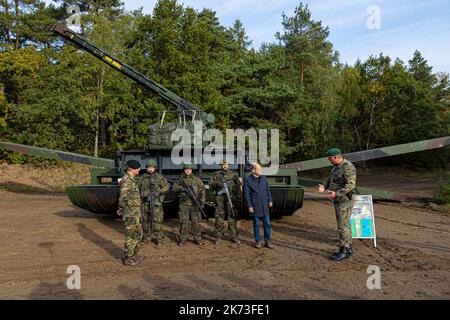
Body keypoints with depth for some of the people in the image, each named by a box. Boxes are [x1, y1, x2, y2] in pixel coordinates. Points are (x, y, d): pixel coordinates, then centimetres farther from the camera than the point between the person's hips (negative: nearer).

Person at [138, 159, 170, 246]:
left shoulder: (159, 177, 1)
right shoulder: (143, 177, 10)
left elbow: (167, 186, 1)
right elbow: (138, 188, 18)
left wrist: (159, 192, -13)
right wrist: (141, 194, 0)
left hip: (156, 202, -4)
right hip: (145, 202, 4)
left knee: (156, 220, -6)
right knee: (145, 220, 10)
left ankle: (158, 237, 3)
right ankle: (147, 237, 22)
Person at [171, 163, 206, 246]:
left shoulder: (197, 180, 7)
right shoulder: (180, 180, 8)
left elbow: (202, 191, 4)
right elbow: (173, 188, -1)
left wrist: (202, 202, -4)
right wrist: (182, 188, -17)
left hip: (195, 205, 0)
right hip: (184, 205, 0)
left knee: (196, 222, 3)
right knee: (184, 222, 3)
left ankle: (197, 239, 12)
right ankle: (182, 239, 13)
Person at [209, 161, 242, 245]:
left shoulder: (233, 174, 10)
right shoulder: (216, 174, 10)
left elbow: (239, 186, 7)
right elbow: (211, 184, 4)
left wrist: (238, 196, -4)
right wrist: (217, 183, -16)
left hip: (231, 199, 1)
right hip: (220, 199, 0)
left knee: (232, 217, 3)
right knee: (219, 218, 2)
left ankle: (234, 236, 12)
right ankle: (218, 237, 12)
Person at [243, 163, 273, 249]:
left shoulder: (264, 178, 7)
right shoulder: (248, 180, -7)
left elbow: (268, 190, 15)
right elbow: (246, 194, -8)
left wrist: (270, 200, 10)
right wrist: (249, 206, -11)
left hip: (264, 205, 4)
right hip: (255, 206, -4)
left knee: (267, 224, 7)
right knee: (256, 224, 6)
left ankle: (267, 241, 18)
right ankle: (257, 241, 20)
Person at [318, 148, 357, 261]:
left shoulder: (348, 167, -20)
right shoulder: (337, 166, 11)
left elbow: (351, 185, -27)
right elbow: (330, 180, 14)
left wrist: (336, 194, -33)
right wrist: (324, 186, -6)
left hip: (345, 201, -10)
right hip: (339, 200, 10)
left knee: (343, 226, -5)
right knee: (344, 224, 15)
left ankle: (343, 251, 5)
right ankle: (348, 248, 25)